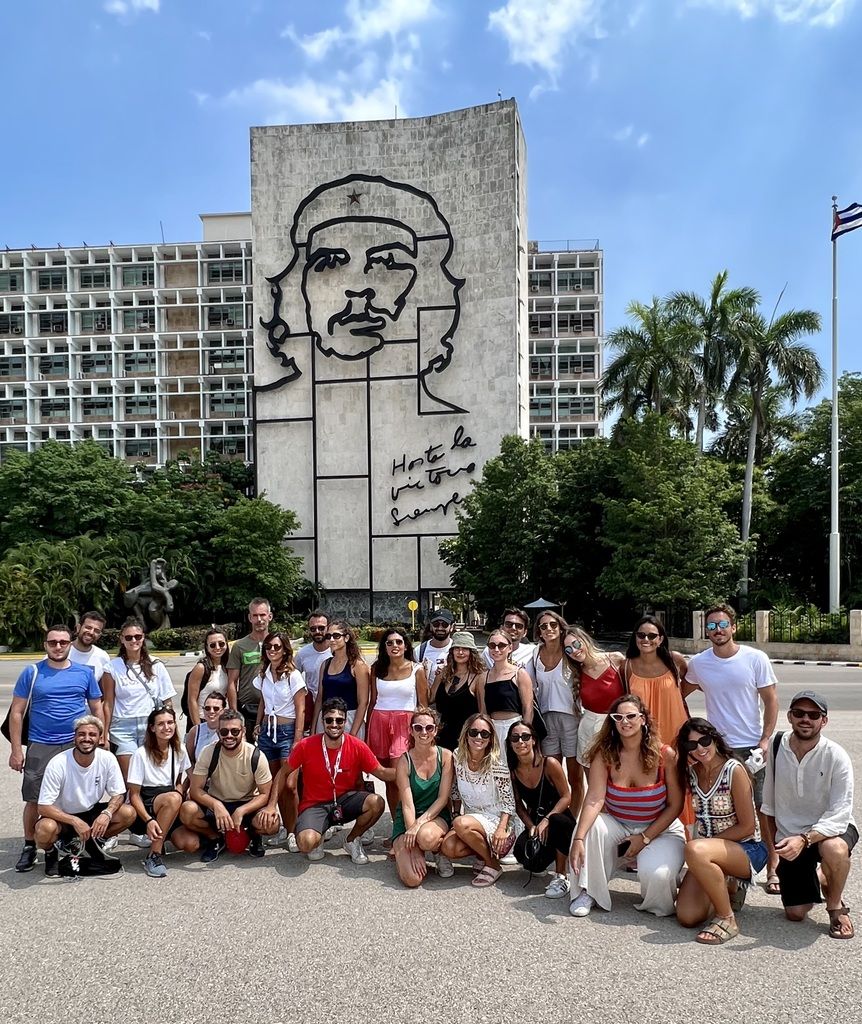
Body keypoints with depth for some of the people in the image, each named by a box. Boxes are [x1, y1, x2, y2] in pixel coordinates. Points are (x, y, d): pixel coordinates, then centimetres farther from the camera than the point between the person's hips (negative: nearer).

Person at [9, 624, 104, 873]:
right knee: (34, 800, 1)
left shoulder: (85, 673, 6)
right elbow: (16, 712, 2)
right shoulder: (32, 673, 2)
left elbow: (97, 709, 12)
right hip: (40, 747, -1)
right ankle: (29, 846, 17)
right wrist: (16, 750, -3)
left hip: (78, 746, 1)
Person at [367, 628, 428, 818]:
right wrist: (367, 731, 12)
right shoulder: (377, 668, 10)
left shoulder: (417, 670, 3)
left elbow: (423, 704, 4)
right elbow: (372, 701, 14)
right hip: (379, 722, 3)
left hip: (405, 723, -3)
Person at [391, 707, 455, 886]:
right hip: (407, 819, 0)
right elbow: (407, 805, -15)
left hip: (436, 816, 0)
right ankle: (402, 852, 13)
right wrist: (413, 848, -21)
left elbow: (443, 798, -8)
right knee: (412, 879, -21)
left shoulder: (445, 756, -6)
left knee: (426, 837, -37)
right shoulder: (404, 761, -10)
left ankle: (439, 853, -1)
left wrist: (420, 823, -21)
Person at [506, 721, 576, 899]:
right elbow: (519, 805, 3)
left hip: (559, 818, -3)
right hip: (534, 822, 4)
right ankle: (551, 852, 14)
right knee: (524, 855, -27)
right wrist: (531, 826, -14)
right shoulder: (512, 771, -3)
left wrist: (547, 820, -23)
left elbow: (566, 797, -12)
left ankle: (561, 877, -19)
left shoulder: (550, 764, -15)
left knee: (557, 822, -41)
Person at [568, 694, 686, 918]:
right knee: (590, 823, -28)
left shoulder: (665, 755, -14)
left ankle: (656, 905, 8)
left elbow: (675, 805, -10)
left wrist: (644, 838, -16)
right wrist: (578, 839, -36)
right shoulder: (604, 754, -10)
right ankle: (587, 893, -10)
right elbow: (594, 800, -21)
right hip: (617, 826, 2)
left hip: (660, 829, -2)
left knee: (657, 875, -31)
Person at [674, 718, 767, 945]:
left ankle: (727, 920, -19)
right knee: (687, 917, -13)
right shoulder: (691, 772, 2)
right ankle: (727, 887, 17)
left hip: (747, 849, -6)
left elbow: (747, 827, -14)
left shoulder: (734, 770, -15)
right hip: (711, 850, 6)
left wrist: (702, 844, -12)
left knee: (695, 850, -37)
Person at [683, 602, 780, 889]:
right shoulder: (698, 663, 0)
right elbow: (682, 693, 18)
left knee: (765, 809, 2)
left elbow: (771, 701, -2)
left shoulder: (756, 659, -7)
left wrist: (765, 739, -10)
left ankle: (773, 866, 16)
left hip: (753, 747, -2)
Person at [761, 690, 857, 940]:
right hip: (789, 835, 3)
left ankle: (836, 905, -8)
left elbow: (839, 814, -24)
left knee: (834, 849, -39)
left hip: (830, 830, -3)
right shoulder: (777, 747, -9)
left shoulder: (836, 756, -19)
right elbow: (768, 804, 4)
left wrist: (804, 839, -36)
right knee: (795, 914, -1)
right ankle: (816, 881, 34)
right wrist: (775, 844, 9)